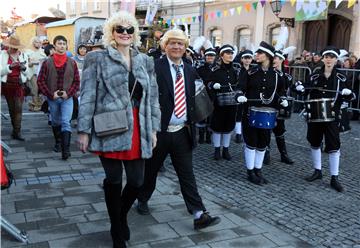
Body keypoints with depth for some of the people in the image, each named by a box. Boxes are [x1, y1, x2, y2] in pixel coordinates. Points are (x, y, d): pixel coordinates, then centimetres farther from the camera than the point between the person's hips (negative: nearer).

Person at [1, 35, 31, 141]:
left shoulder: (23, 55, 5)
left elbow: (27, 73, 9)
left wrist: (24, 68, -12)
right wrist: (10, 66, -21)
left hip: (19, 85, 0)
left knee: (18, 108, -8)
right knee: (11, 108, 10)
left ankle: (16, 132, -7)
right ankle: (16, 129, 23)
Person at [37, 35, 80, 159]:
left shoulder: (72, 63, 0)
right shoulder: (47, 63, -2)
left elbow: (77, 81, 3)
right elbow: (41, 81, -1)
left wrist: (68, 93, -9)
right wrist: (51, 94, -9)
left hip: (67, 98, -1)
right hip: (52, 98, 1)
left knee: (66, 122, -10)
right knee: (55, 122, 16)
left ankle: (65, 149, -14)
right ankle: (58, 142, 37)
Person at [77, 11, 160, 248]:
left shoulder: (145, 61, 12)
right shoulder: (97, 59, 1)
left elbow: (153, 97, 13)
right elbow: (88, 97, -2)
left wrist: (153, 129, 10)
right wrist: (84, 130, -6)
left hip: (137, 130, 3)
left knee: (137, 181, 4)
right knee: (114, 180, 6)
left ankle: (122, 214, 37)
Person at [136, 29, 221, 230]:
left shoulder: (190, 71, 8)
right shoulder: (154, 68, -10)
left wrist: (191, 123, 6)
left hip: (182, 132, 4)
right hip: (160, 131, -4)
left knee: (187, 174, 6)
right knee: (151, 169, 15)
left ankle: (199, 215, 8)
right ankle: (143, 200, 39)